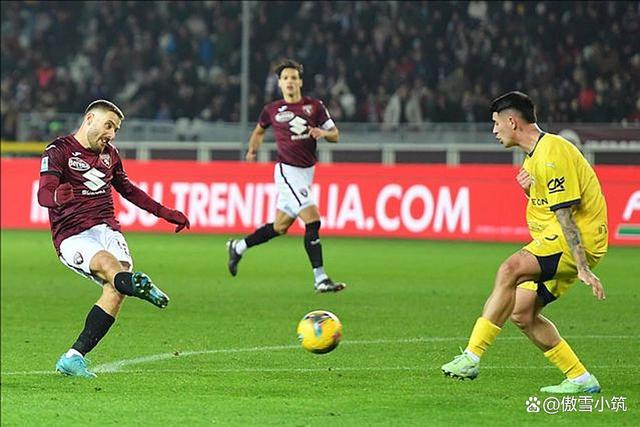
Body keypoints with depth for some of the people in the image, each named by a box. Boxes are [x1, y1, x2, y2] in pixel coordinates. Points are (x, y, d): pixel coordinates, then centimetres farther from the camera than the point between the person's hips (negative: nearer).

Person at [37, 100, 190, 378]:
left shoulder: (109, 153, 21)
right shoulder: (58, 151, -1)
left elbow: (128, 190, 38)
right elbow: (43, 195, -16)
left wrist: (166, 213, 37)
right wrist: (58, 196, -40)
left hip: (106, 228, 5)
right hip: (71, 237, -5)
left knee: (116, 289, -23)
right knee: (108, 262, -37)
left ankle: (74, 357, -24)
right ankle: (137, 285, -71)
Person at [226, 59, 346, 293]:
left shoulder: (315, 106, 4)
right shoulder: (272, 110, 2)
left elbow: (335, 134, 8)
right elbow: (259, 130, 21)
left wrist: (323, 133, -13)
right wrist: (252, 150, 5)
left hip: (306, 172, 5)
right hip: (287, 170, -4)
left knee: (280, 227, 12)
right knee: (313, 221, -16)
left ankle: (238, 247, 34)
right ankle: (320, 279, -13)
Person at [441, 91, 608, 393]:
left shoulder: (551, 153, -16)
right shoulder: (534, 156, 17)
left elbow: (565, 214, -22)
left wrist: (583, 268, -26)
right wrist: (529, 189, 1)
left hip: (580, 239, -11)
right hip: (555, 241, 11)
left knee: (510, 269, -29)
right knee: (522, 314, 3)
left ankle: (471, 357, -32)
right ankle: (580, 379, 11)